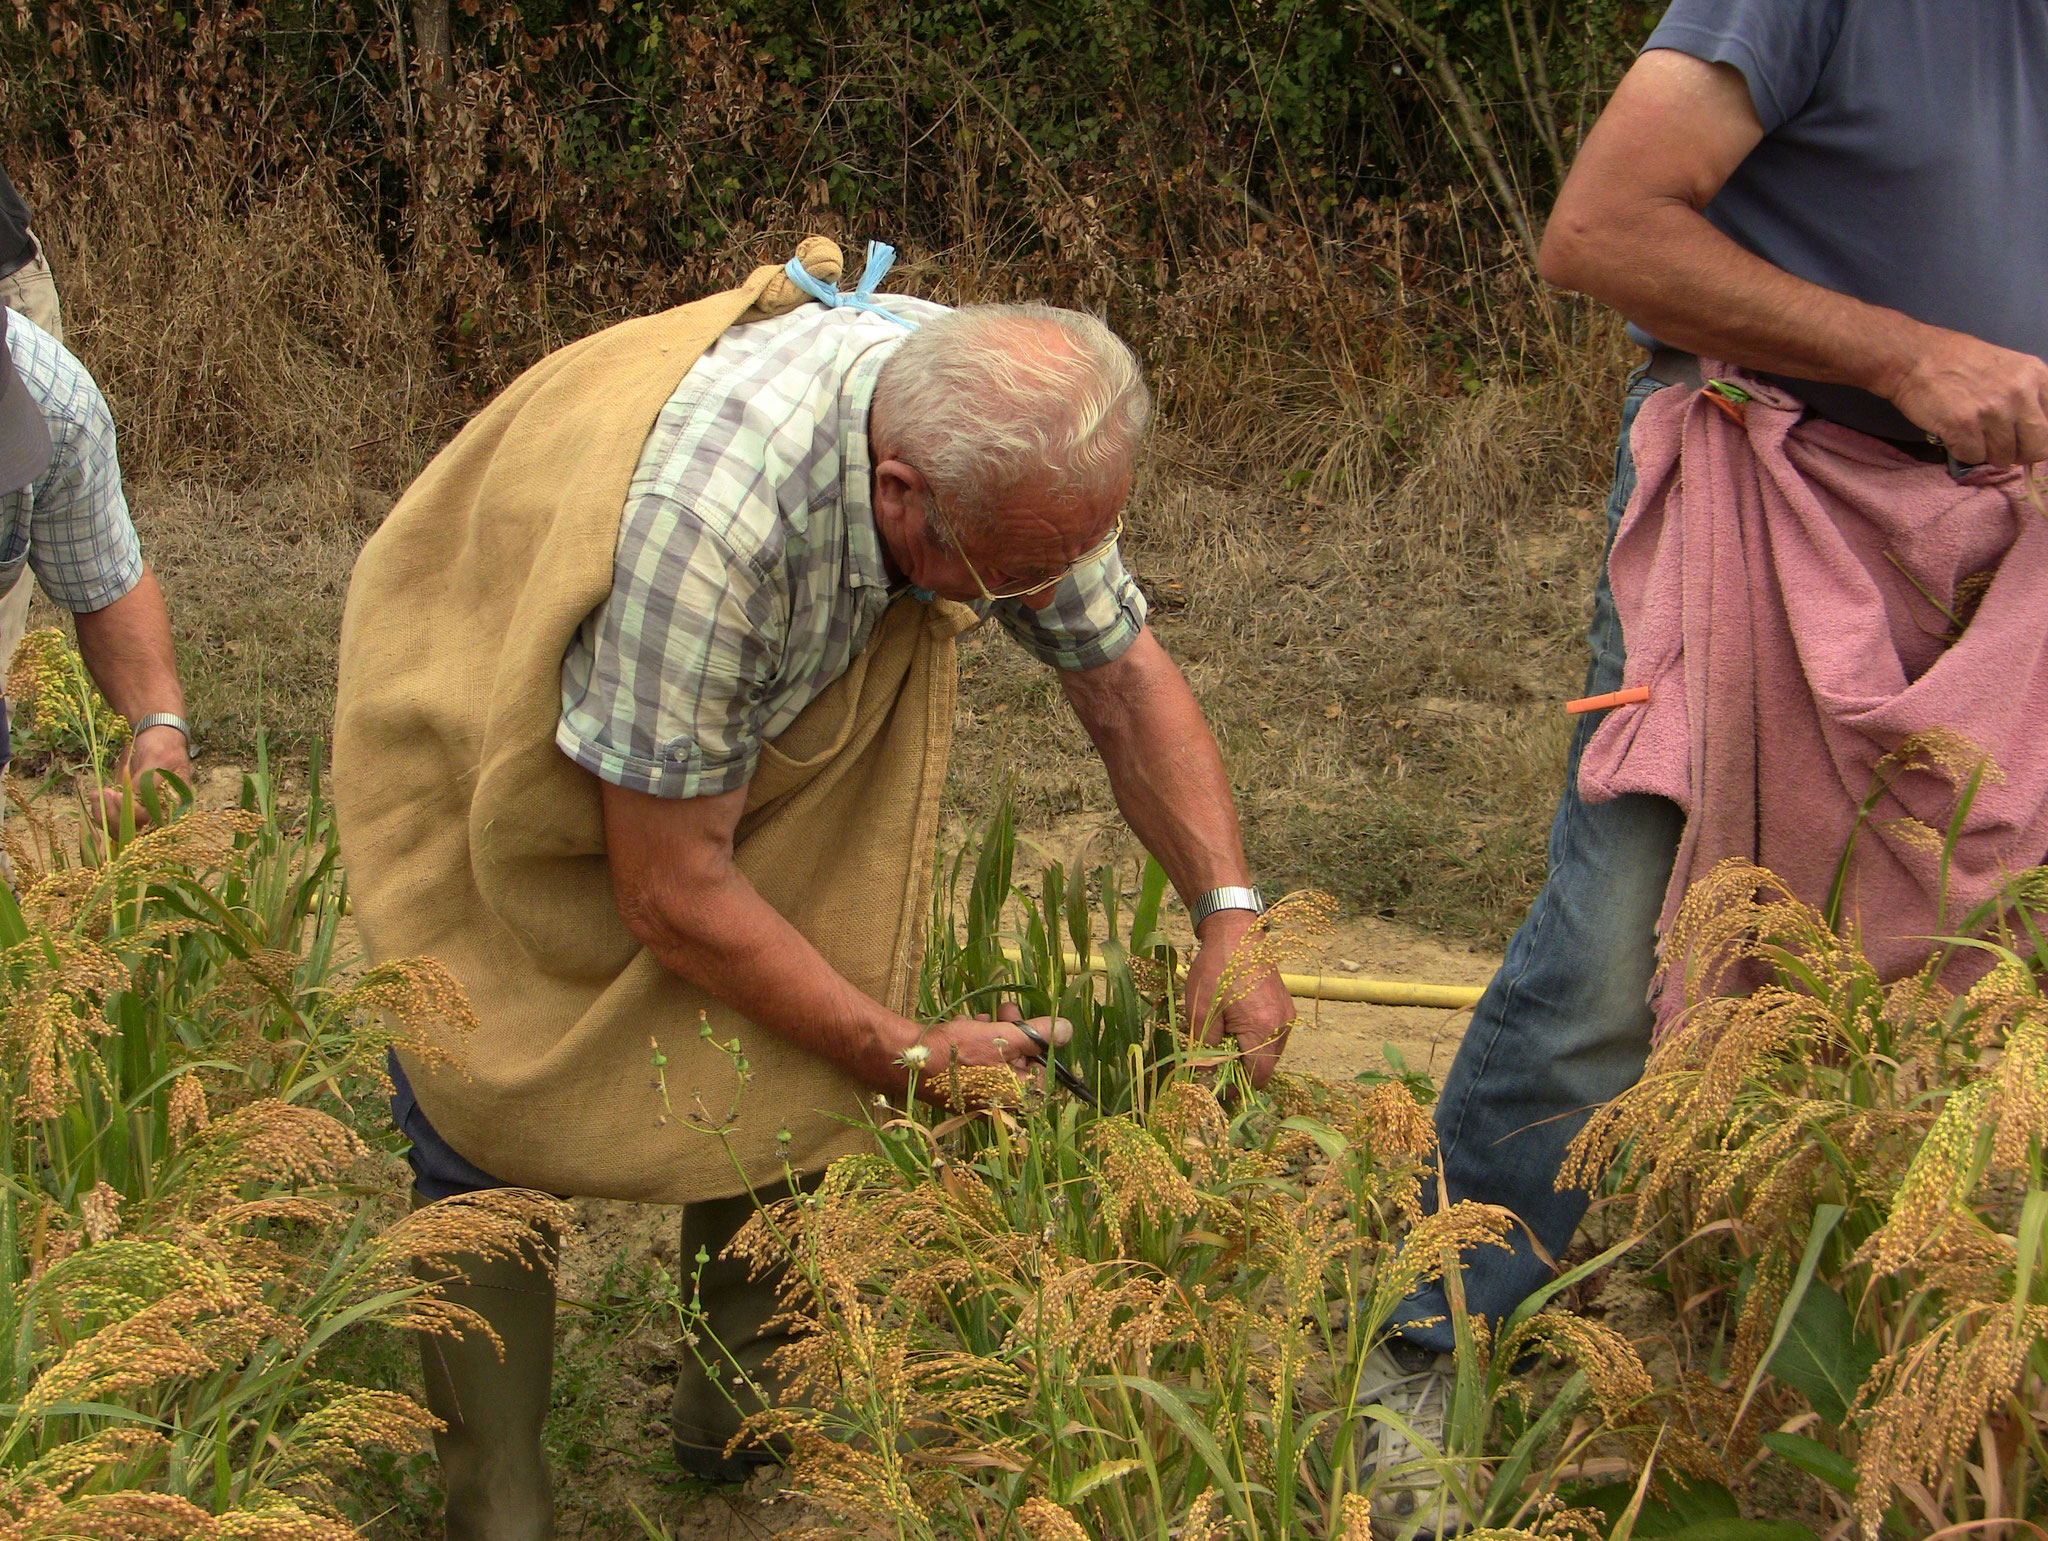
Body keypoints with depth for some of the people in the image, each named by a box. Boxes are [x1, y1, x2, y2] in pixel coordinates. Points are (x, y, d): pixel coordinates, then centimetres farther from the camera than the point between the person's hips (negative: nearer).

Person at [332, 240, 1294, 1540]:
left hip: (767, 739, 6)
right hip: (498, 741, -5)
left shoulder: (1005, 440, -25)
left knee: (789, 1066, -3)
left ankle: (742, 1419, 18)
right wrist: (913, 1058, -25)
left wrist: (1231, 914, -19)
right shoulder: (702, 518, -45)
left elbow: (1125, 673, -6)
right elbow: (671, 892, -33)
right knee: (496, 1114, -12)